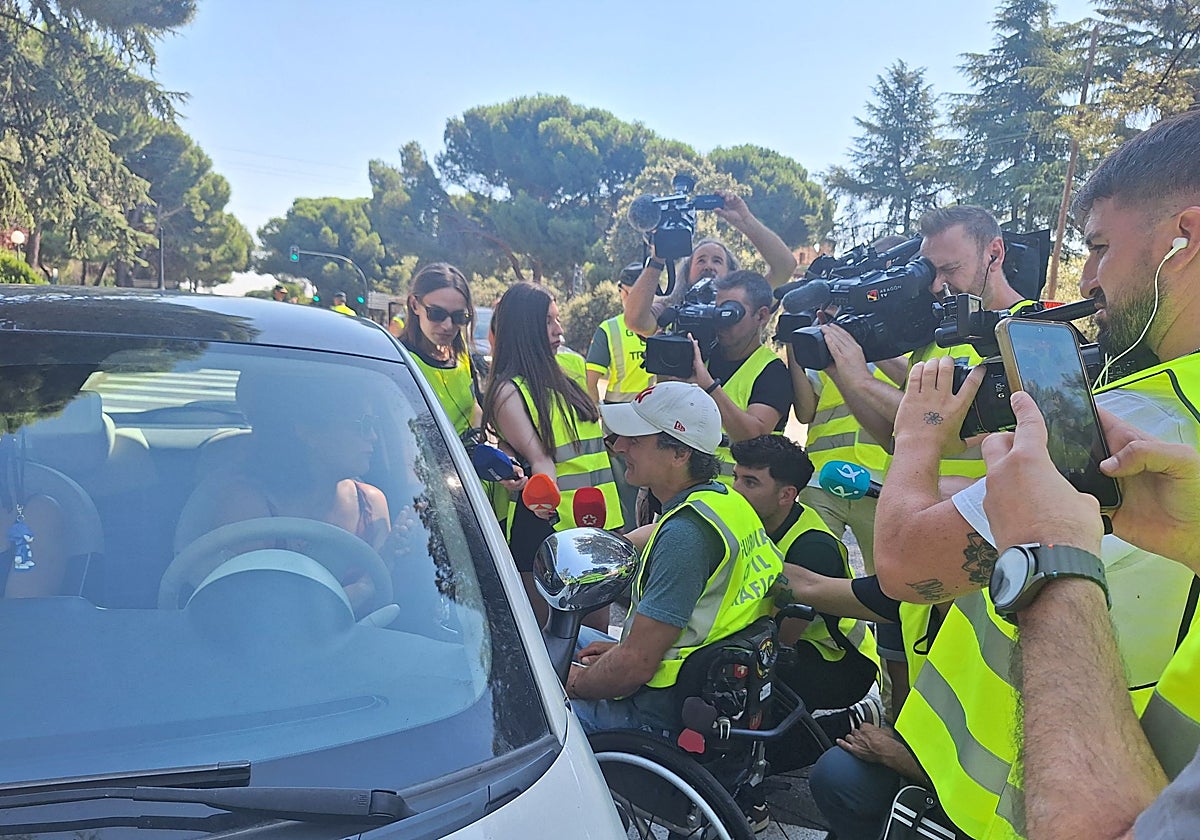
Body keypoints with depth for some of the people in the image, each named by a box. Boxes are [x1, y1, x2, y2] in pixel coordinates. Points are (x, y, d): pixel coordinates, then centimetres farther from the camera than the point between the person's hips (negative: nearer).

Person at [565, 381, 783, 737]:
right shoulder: (727, 498, 2)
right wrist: (624, 648, 11)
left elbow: (636, 665, -25)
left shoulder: (684, 534, -28)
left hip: (661, 717, -10)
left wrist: (572, 683, -7)